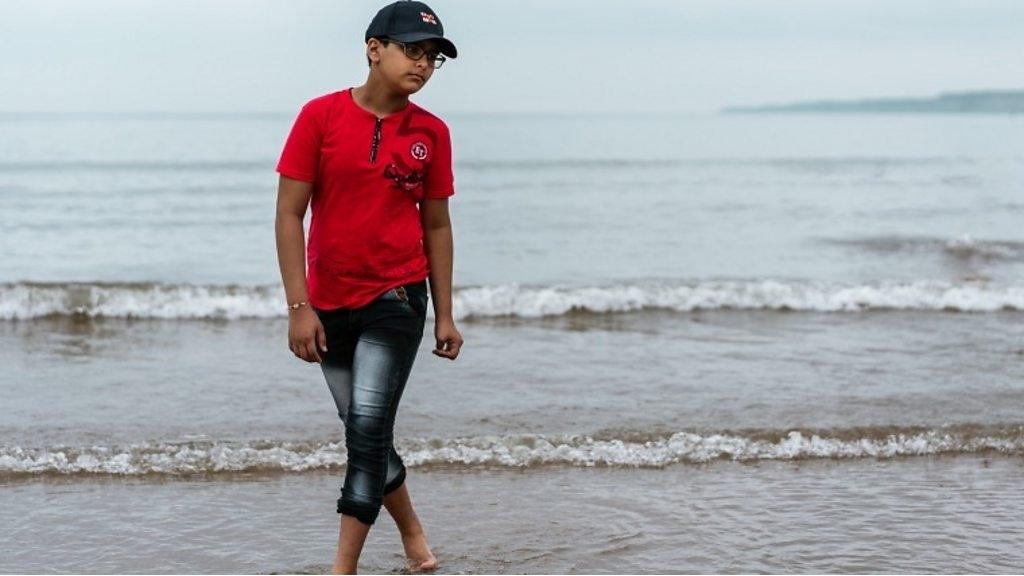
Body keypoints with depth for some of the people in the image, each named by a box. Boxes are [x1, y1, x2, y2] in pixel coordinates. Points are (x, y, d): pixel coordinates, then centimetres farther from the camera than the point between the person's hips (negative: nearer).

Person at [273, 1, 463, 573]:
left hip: (397, 299, -1)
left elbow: (437, 226, 8)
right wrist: (299, 306, -11)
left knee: (368, 429, -12)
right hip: (330, 305, 1)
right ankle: (411, 530, 35)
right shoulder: (321, 115, -6)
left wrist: (445, 315, 7)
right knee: (366, 434, 12)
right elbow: (290, 213, -6)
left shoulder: (431, 132, 0)